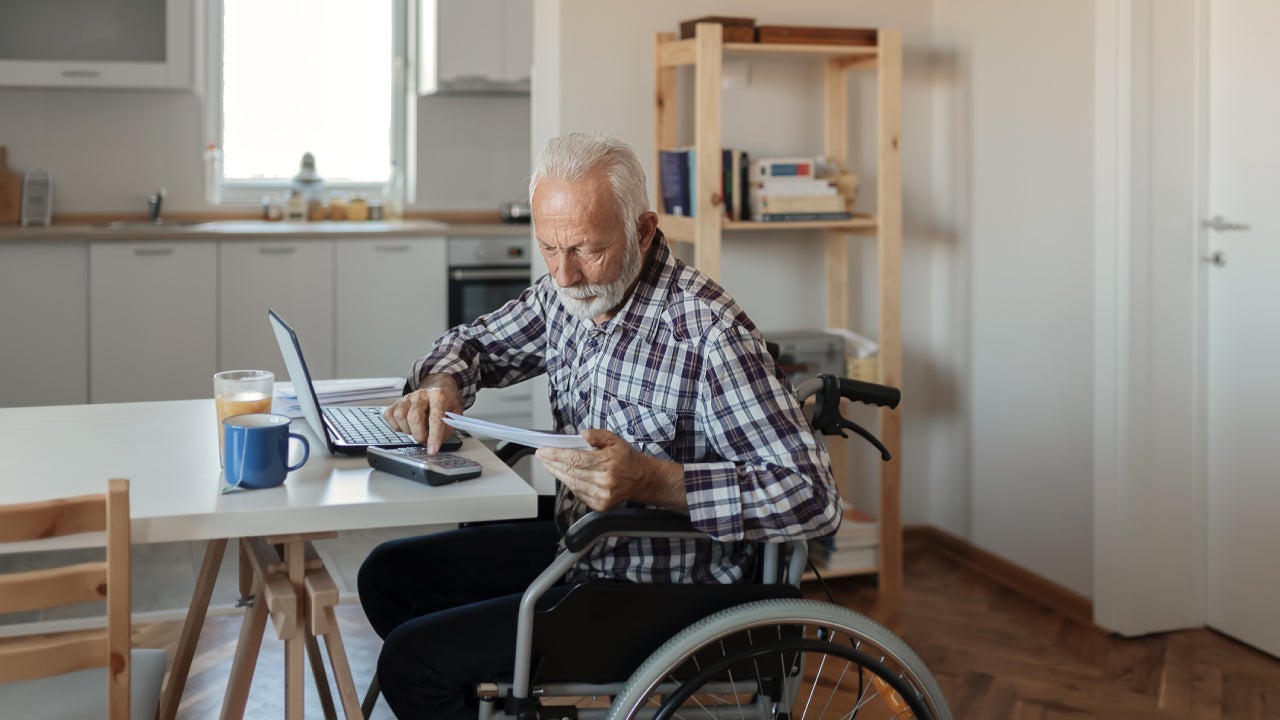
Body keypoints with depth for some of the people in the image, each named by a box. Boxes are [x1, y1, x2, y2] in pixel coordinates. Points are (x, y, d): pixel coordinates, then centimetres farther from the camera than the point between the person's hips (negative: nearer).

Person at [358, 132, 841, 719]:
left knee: (409, 659, -13)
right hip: (579, 548, 9)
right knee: (387, 575, 15)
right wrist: (442, 385, -7)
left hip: (661, 593, -8)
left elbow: (814, 498, -31)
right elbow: (473, 341, 17)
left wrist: (651, 480, -39)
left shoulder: (706, 330, -27)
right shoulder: (565, 294, -2)